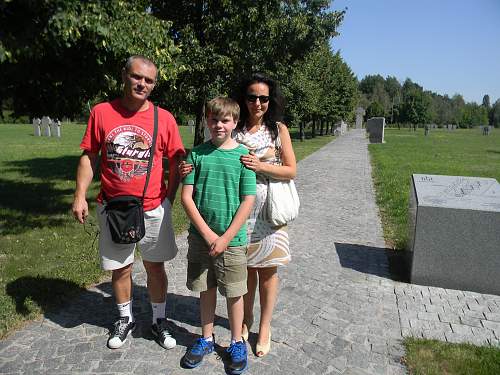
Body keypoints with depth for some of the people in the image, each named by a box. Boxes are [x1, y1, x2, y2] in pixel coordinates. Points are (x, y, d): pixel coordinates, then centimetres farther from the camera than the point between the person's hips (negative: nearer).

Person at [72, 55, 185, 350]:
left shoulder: (164, 118, -4)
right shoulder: (101, 112, -2)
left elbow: (175, 162, 2)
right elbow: (89, 157, 3)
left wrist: (169, 198, -1)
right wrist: (80, 196, -3)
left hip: (153, 209, -1)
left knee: (155, 266, 12)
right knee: (120, 267, 14)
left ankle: (160, 321, 32)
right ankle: (126, 319, 38)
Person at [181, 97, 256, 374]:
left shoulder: (243, 155, -7)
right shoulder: (197, 154, -1)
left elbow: (248, 201, -8)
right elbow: (187, 197, -4)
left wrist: (225, 238, -12)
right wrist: (207, 233, -11)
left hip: (232, 239, -2)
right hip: (200, 236, 2)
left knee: (234, 293, 11)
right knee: (206, 289, 16)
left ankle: (237, 342, 32)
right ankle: (206, 338, 37)